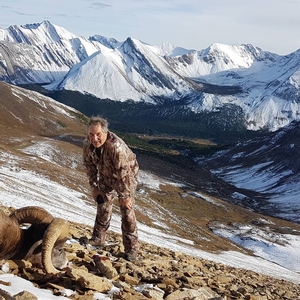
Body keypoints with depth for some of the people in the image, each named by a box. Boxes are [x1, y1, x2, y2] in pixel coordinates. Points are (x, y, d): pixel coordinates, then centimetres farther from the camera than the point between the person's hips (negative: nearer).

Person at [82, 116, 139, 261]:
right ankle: (98, 239, 31)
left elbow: (124, 174, -34)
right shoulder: (87, 144, -21)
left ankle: (131, 248, -1)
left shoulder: (116, 146, -42)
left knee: (126, 210, -10)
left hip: (127, 175, -6)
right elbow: (89, 165, -3)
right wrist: (94, 187, -1)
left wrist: (124, 196, -26)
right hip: (106, 176, 6)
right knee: (102, 206, 14)